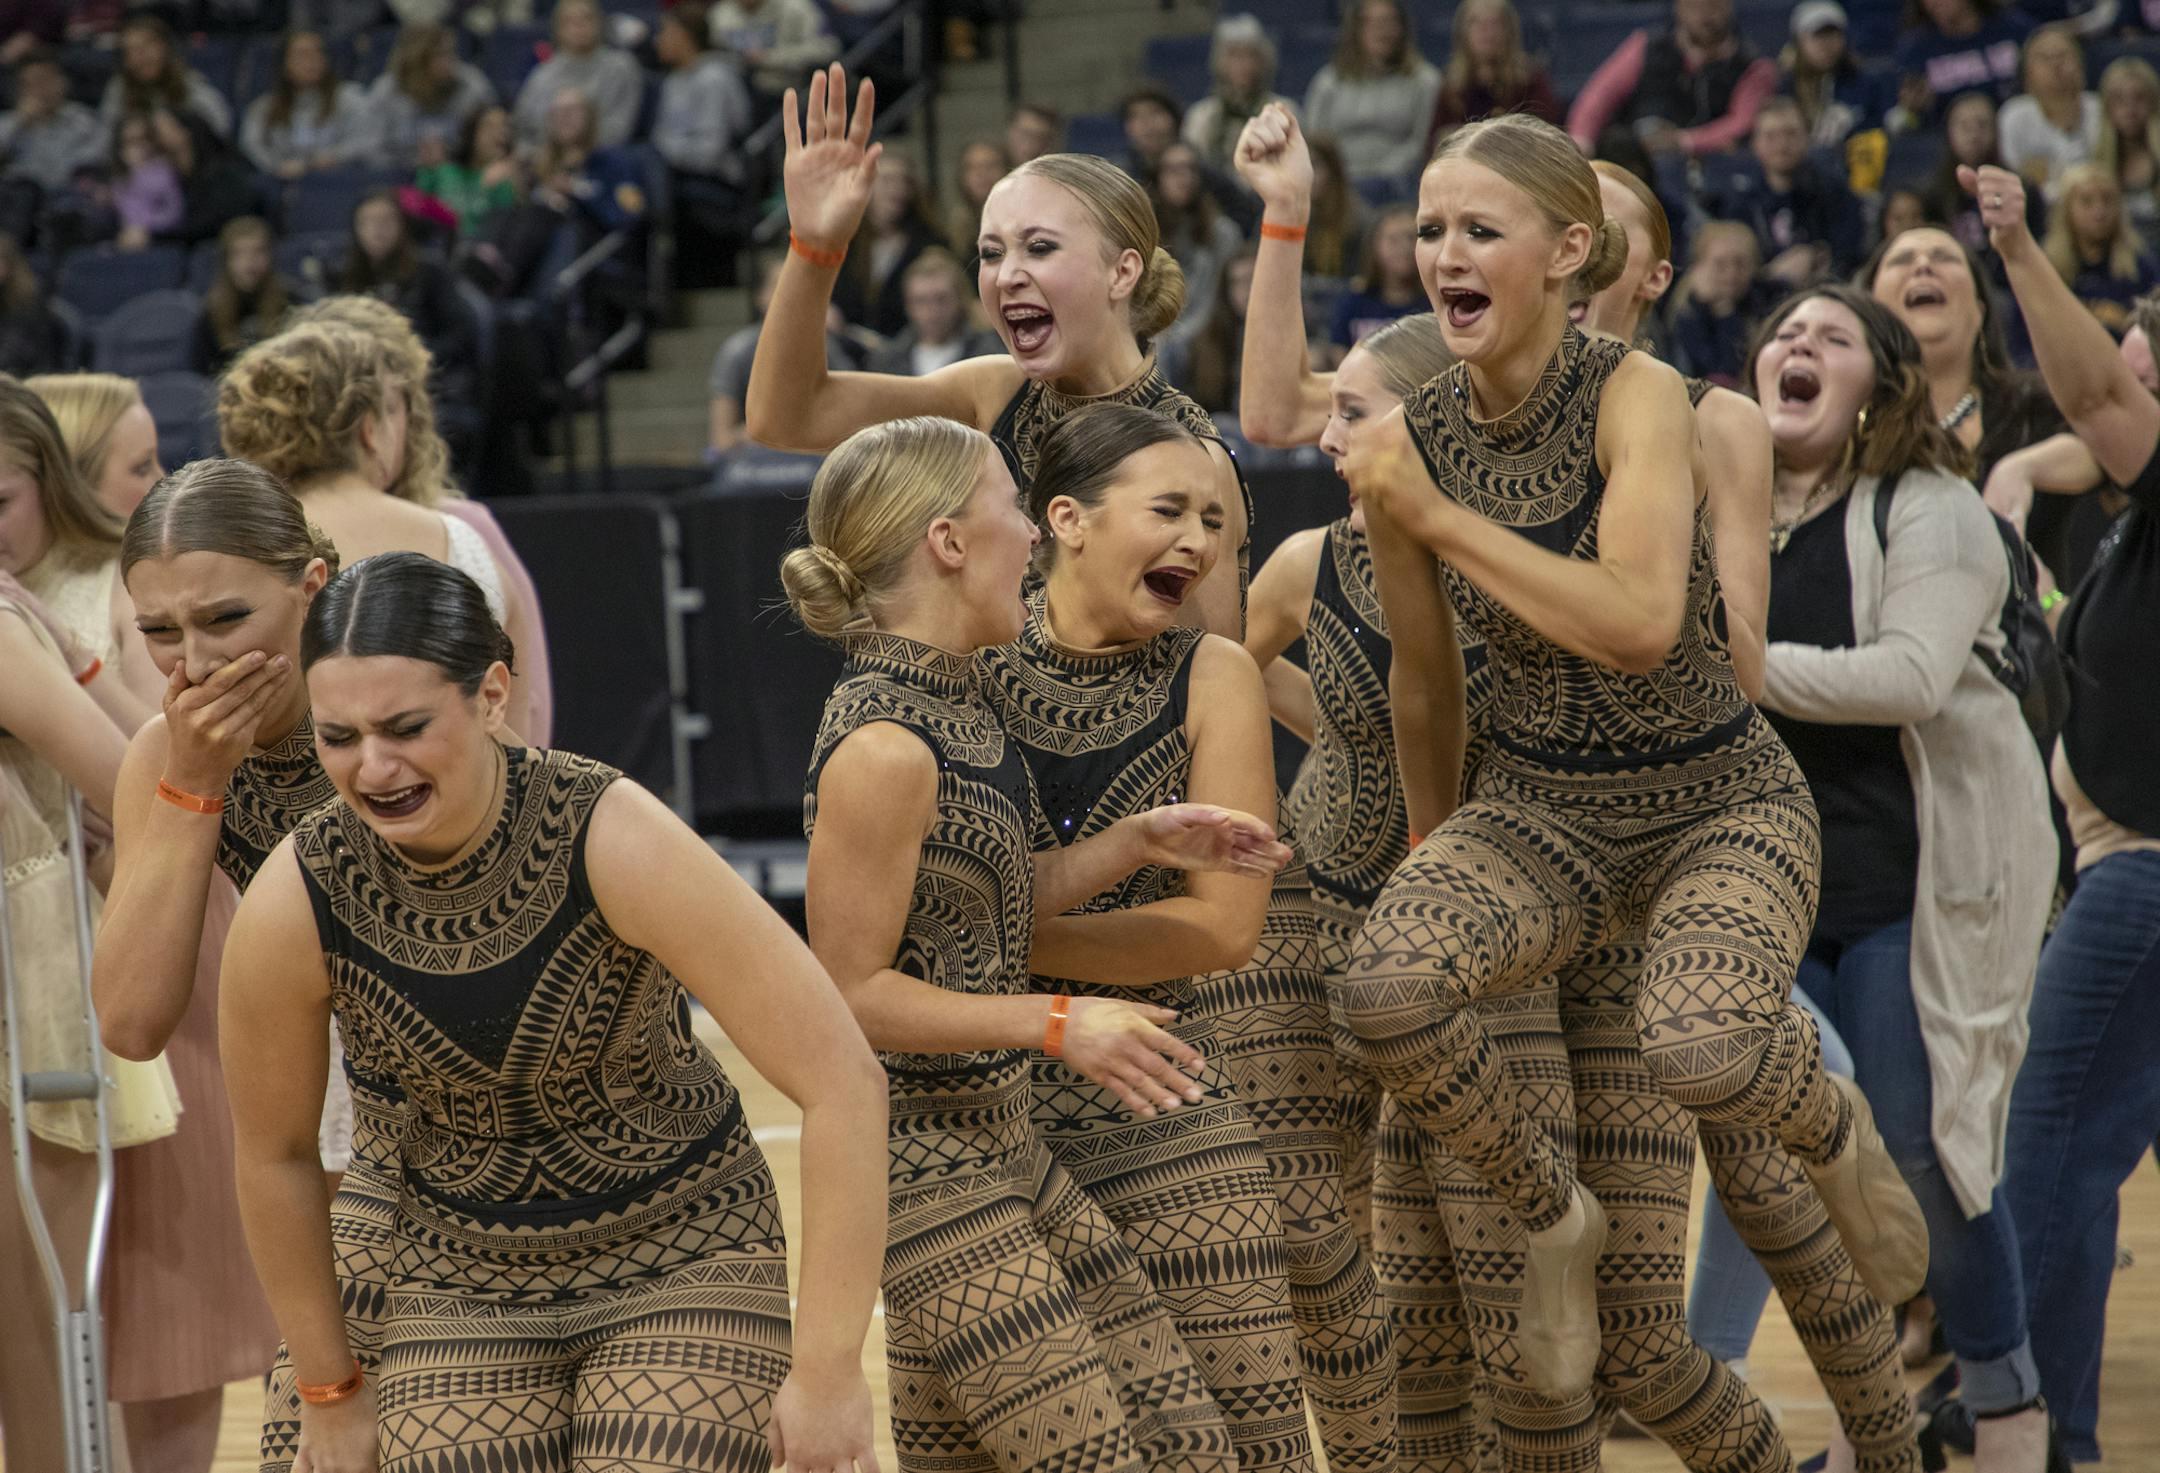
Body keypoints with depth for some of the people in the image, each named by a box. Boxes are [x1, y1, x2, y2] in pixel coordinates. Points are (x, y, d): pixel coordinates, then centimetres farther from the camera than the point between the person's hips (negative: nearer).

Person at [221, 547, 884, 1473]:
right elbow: (273, 1154, 2)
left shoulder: (613, 837, -26)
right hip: (463, 1284, 3)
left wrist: (827, 1371, -23)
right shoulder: (295, 903, -17)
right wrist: (330, 1389, 11)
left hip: (682, 1259, -3)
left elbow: (843, 1083, -25)